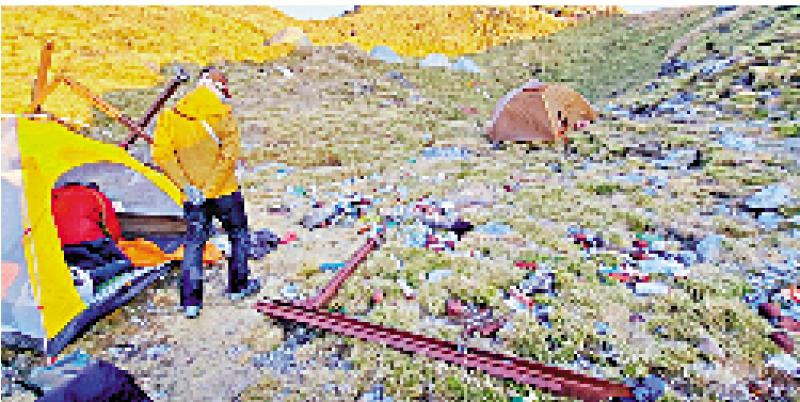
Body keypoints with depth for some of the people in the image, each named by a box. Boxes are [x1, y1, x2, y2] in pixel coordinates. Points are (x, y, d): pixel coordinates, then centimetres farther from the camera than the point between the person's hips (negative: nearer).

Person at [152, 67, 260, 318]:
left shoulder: (172, 116, 4)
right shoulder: (224, 116, -5)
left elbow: (162, 155, -4)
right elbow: (229, 156, -14)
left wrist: (186, 185, -7)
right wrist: (209, 188, -12)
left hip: (193, 194, 3)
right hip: (225, 191, -3)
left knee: (194, 241, 10)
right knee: (238, 233, 17)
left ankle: (190, 301, 8)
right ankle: (238, 286, 26)